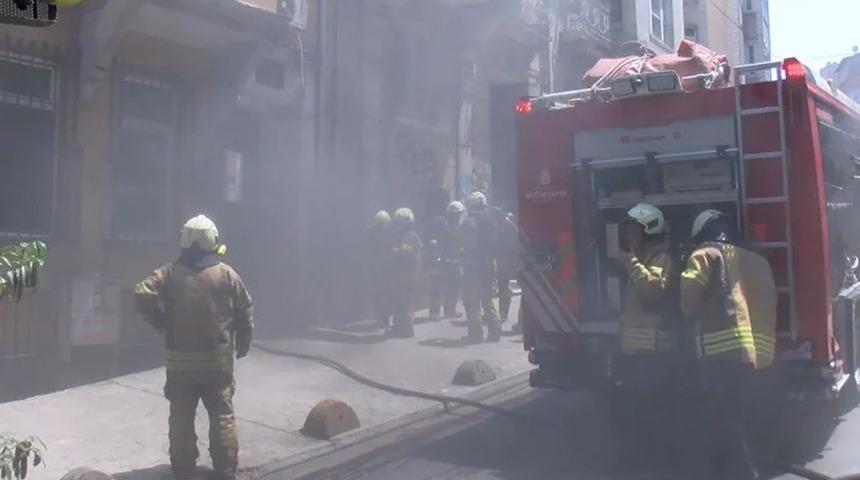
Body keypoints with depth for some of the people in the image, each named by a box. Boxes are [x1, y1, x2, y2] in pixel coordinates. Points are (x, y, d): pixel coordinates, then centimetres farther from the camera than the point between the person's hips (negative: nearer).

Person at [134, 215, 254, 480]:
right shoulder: (227, 274, -2)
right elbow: (245, 311, 2)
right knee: (222, 416, 9)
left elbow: (142, 295, -15)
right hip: (218, 360, 0)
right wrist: (243, 343, 17)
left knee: (181, 417, 10)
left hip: (179, 361, 0)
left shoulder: (170, 272, -4)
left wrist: (162, 323, 1)